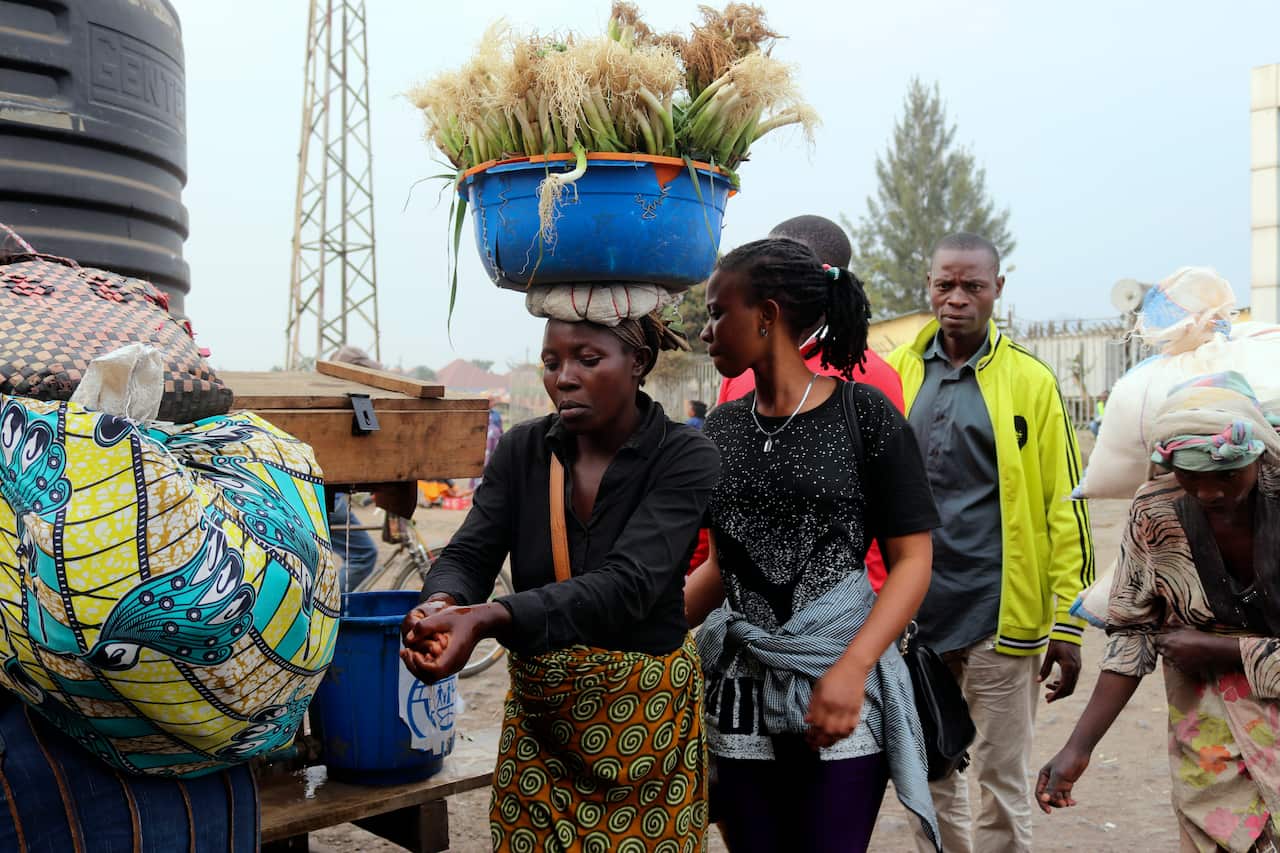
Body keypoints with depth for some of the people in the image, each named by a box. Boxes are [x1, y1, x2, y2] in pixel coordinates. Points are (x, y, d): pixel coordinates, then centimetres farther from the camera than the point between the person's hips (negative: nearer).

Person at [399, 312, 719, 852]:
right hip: (536, 710, 4)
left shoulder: (685, 459, -16)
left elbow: (625, 585, -28)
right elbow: (467, 555, -10)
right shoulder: (521, 449, -2)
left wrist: (489, 617, -42)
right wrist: (442, 605, -35)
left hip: (646, 711, -3)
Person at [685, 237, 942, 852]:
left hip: (837, 691, -4)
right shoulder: (723, 427, 7)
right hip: (741, 691, 4)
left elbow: (912, 559, -7)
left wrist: (852, 668, -19)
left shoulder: (864, 414, -7)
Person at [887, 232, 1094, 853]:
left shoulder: (1030, 380, -3)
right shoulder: (894, 373, 5)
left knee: (1003, 781, 9)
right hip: (912, 610, 3)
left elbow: (1063, 504, -3)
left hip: (1000, 615, -3)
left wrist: (1067, 623, -6)